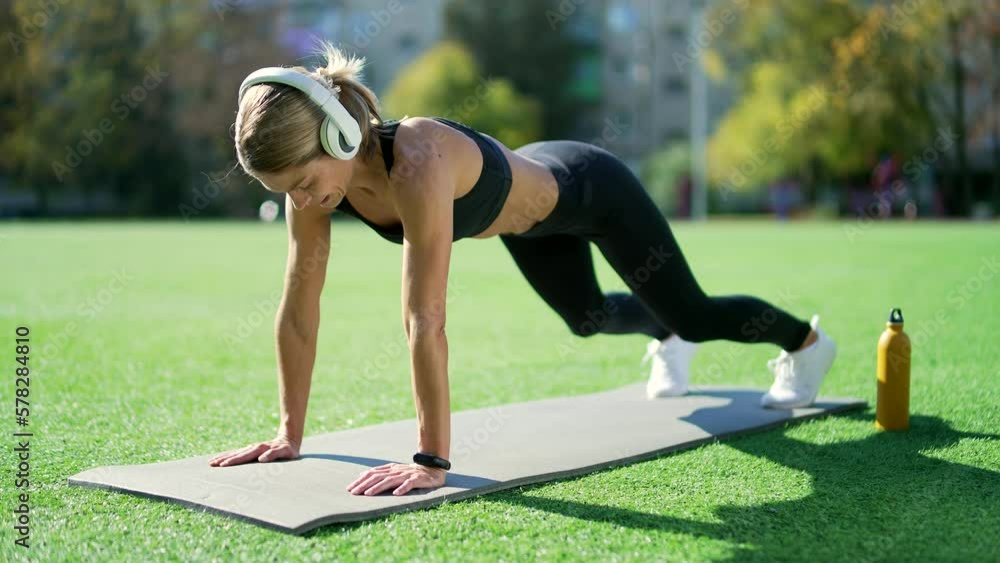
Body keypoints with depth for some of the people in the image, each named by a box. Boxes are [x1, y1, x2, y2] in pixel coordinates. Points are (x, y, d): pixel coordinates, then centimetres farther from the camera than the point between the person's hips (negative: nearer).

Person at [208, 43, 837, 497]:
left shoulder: (418, 165, -47)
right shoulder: (317, 174, -25)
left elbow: (425, 322, -49)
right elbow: (299, 311, -18)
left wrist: (432, 460, -47)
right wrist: (290, 433, -16)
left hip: (588, 190, -7)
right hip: (529, 210, 7)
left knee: (695, 314, 13)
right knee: (588, 316, 32)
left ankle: (807, 341, 45)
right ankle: (668, 340, 67)